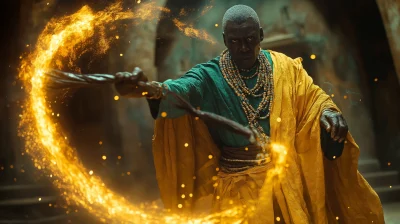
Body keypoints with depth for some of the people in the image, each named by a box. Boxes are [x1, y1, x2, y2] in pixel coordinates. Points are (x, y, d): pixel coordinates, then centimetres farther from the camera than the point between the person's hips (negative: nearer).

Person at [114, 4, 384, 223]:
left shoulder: (284, 67, 0)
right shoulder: (210, 76, -11)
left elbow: (313, 98, 6)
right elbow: (183, 89, -30)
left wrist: (329, 111, -19)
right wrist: (152, 89, -53)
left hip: (287, 181, 3)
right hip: (240, 187, -2)